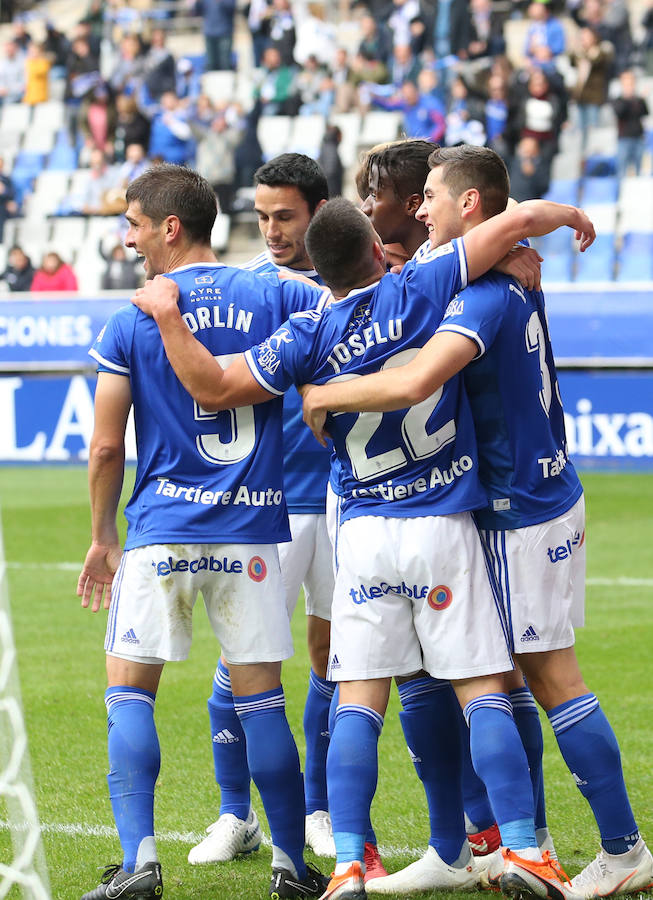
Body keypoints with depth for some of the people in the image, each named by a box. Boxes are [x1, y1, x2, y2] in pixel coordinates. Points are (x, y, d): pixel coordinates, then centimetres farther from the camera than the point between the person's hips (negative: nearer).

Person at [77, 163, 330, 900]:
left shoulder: (130, 324, -2)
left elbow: (106, 447, 1)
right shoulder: (274, 299, 2)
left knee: (130, 693, 4)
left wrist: (102, 537, 12)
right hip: (253, 529, 2)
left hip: (162, 526, -2)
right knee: (261, 698, 8)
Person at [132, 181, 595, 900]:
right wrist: (568, 215, 15)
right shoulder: (422, 289, -5)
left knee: (358, 701, 2)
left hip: (364, 535, 1)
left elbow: (213, 388, -1)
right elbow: (518, 221, -6)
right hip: (444, 524, -1)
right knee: (482, 692, 1)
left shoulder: (310, 335, -3)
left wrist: (168, 315, 10)